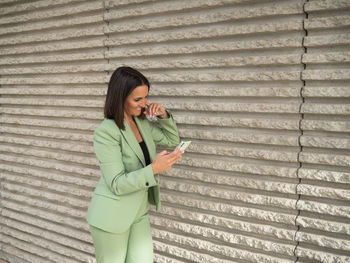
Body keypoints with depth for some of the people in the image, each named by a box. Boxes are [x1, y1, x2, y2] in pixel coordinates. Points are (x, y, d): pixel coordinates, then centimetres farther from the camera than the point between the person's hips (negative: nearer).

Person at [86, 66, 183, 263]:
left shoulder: (142, 123, 4)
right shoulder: (106, 131, -19)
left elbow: (172, 140, 16)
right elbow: (117, 184, -21)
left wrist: (164, 116, -1)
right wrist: (153, 169, -32)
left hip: (139, 213, 6)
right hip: (112, 217, -6)